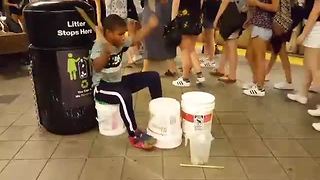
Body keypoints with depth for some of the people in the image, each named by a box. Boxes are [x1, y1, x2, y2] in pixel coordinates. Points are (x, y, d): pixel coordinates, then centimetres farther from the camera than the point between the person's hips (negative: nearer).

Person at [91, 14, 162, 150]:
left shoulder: (121, 42, -1)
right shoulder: (99, 46, -22)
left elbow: (136, 39, 11)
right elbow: (97, 68, -39)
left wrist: (150, 26, -2)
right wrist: (106, 52, -56)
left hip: (118, 82, 8)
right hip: (102, 87, -8)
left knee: (153, 77, 1)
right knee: (124, 95, -42)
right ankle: (134, 135, -26)